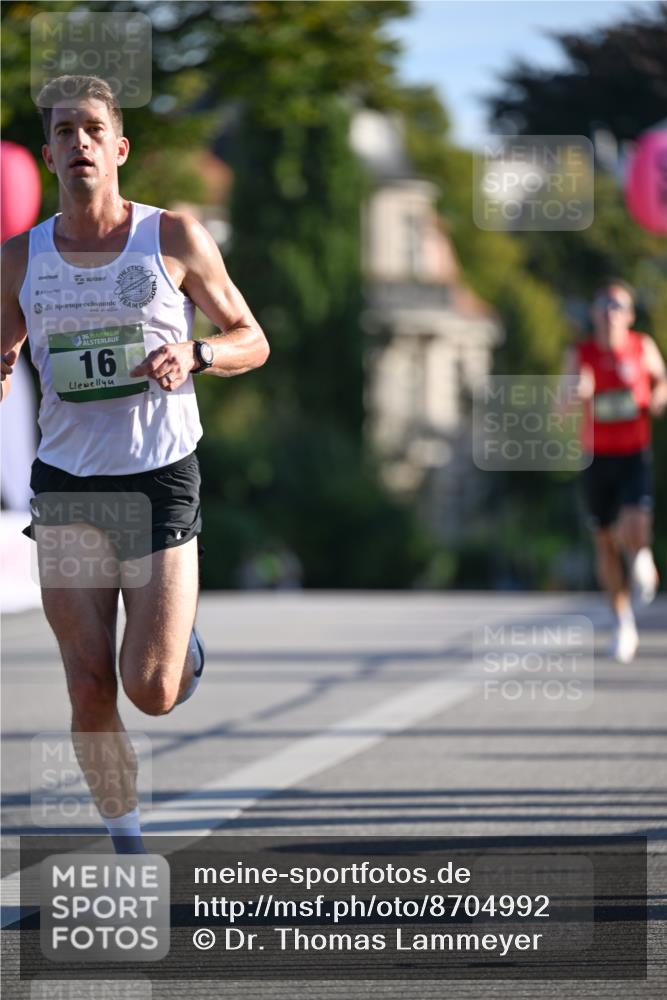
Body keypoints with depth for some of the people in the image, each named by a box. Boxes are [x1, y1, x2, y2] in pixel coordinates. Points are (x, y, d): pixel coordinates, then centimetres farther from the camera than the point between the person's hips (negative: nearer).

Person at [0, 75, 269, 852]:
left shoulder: (174, 237, -1)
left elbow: (252, 342, 6)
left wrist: (195, 356, -15)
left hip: (161, 477, -2)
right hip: (65, 487, 2)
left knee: (152, 691, -7)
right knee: (89, 693, 0)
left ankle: (184, 642, 28)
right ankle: (125, 843, 16)